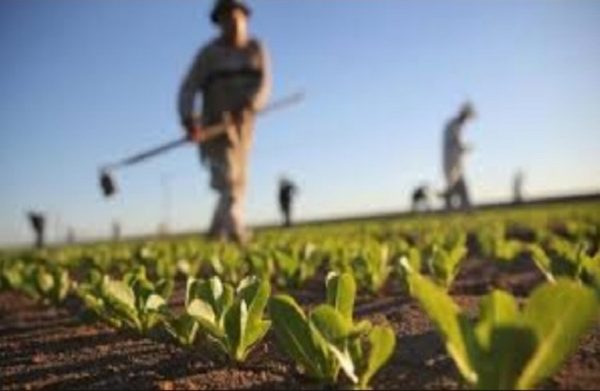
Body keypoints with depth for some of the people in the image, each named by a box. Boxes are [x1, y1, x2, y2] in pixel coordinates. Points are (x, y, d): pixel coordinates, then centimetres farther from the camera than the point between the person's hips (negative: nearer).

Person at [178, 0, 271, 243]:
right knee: (228, 175, -18)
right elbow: (188, 89, -7)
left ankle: (219, 231, 22)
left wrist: (249, 105, -25)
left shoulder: (256, 49, 7)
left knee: (238, 179, 8)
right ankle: (235, 227, -28)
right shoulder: (209, 53, -1)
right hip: (215, 123, -3)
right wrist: (188, 120, -24)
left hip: (243, 122, 4)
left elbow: (264, 83, -5)